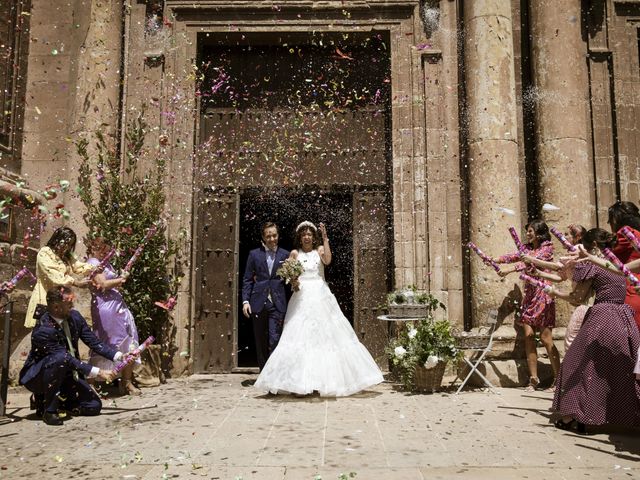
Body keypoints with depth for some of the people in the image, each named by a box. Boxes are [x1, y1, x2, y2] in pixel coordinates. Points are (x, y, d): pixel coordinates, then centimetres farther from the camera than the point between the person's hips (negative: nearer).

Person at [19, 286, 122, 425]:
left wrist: (118, 356, -22)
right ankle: (49, 409, -19)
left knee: (94, 406, -5)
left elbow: (94, 341, -9)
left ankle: (45, 400, 14)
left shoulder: (74, 316, -9)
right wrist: (97, 373, -33)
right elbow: (66, 358, -31)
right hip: (37, 376, -6)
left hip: (65, 373, 7)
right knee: (60, 359, -38)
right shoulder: (43, 330, -29)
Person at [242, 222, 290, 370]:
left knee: (275, 340, -11)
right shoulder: (254, 254, 7)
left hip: (277, 304, -1)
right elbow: (247, 279, 7)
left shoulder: (285, 255, 7)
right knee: (260, 341, 9)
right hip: (258, 303, 1)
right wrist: (245, 301, -2)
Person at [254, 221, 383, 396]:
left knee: (326, 335, -1)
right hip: (302, 299, 0)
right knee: (300, 337, -6)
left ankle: (327, 380, 8)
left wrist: (325, 239, -12)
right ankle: (301, 382, -3)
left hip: (321, 298, 1)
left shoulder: (319, 249, 9)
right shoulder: (295, 253, 10)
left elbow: (328, 260, -11)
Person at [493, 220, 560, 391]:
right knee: (528, 335, 0)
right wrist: (495, 259, -9)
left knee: (546, 337, -5)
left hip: (542, 295, -6)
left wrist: (510, 269, -30)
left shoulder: (547, 248, -5)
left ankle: (558, 379, 6)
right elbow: (515, 256, 5)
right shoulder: (528, 248, 17)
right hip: (529, 294, 6)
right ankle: (533, 378, 5)